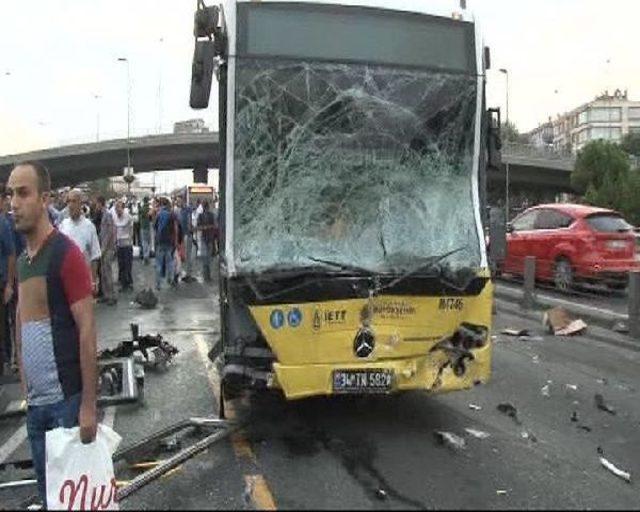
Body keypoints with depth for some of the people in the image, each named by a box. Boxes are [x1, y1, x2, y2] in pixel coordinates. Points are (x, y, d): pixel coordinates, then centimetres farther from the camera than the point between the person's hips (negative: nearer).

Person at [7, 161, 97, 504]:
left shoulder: (66, 254, -13)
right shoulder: (21, 260, 10)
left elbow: (87, 329, -16)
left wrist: (88, 403, -17)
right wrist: (25, 386, 13)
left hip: (66, 399, -7)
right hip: (35, 401, 7)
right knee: (45, 488, 18)